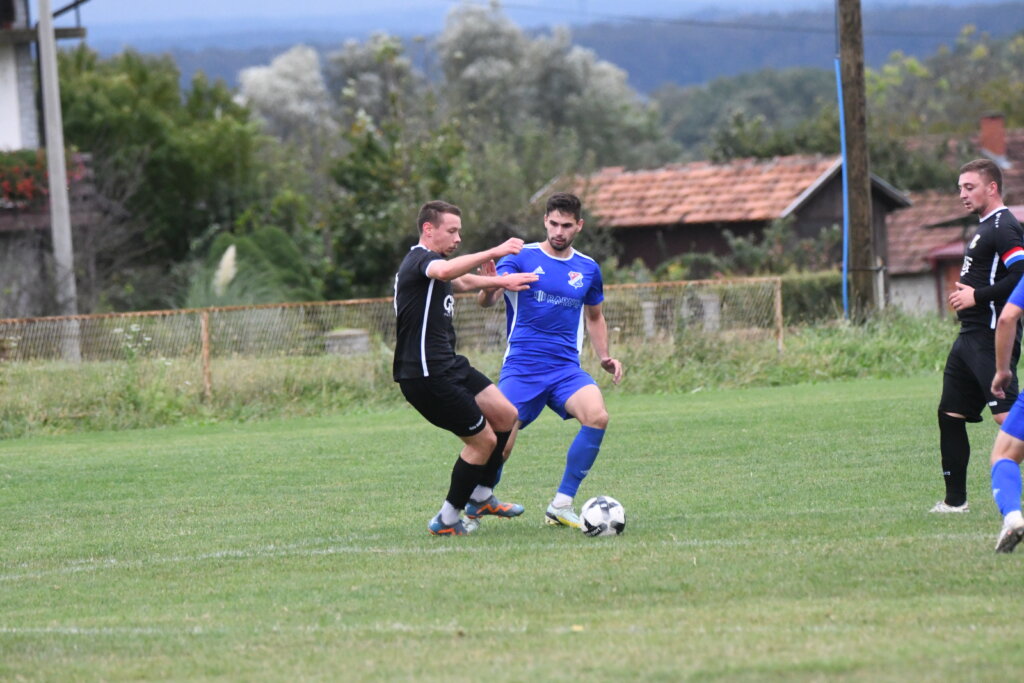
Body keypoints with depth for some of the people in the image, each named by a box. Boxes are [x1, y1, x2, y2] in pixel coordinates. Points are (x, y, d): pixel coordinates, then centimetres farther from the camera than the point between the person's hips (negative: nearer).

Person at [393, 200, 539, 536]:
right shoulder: (418, 261, -16)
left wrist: (501, 280, 37)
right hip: (426, 376, -11)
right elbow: (445, 271, -41)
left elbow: (460, 281, 40)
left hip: (448, 366, 11)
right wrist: (493, 253, -43)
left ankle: (480, 497, 26)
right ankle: (446, 520, 6)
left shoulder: (429, 262, 17)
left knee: (506, 416, 13)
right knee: (483, 440, -6)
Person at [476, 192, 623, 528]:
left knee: (597, 416, -25)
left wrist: (604, 356, 11)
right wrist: (489, 289, -39)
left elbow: (594, 316, 27)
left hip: (566, 370, 3)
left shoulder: (588, 269, 10)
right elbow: (485, 299, -15)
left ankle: (561, 506, -15)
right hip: (521, 369, -3)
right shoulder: (522, 257, -2)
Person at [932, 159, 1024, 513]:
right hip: (971, 337, 11)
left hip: (992, 338, -11)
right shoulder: (985, 228, 20)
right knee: (950, 414, 13)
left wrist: (978, 296, -19)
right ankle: (955, 500, 19)